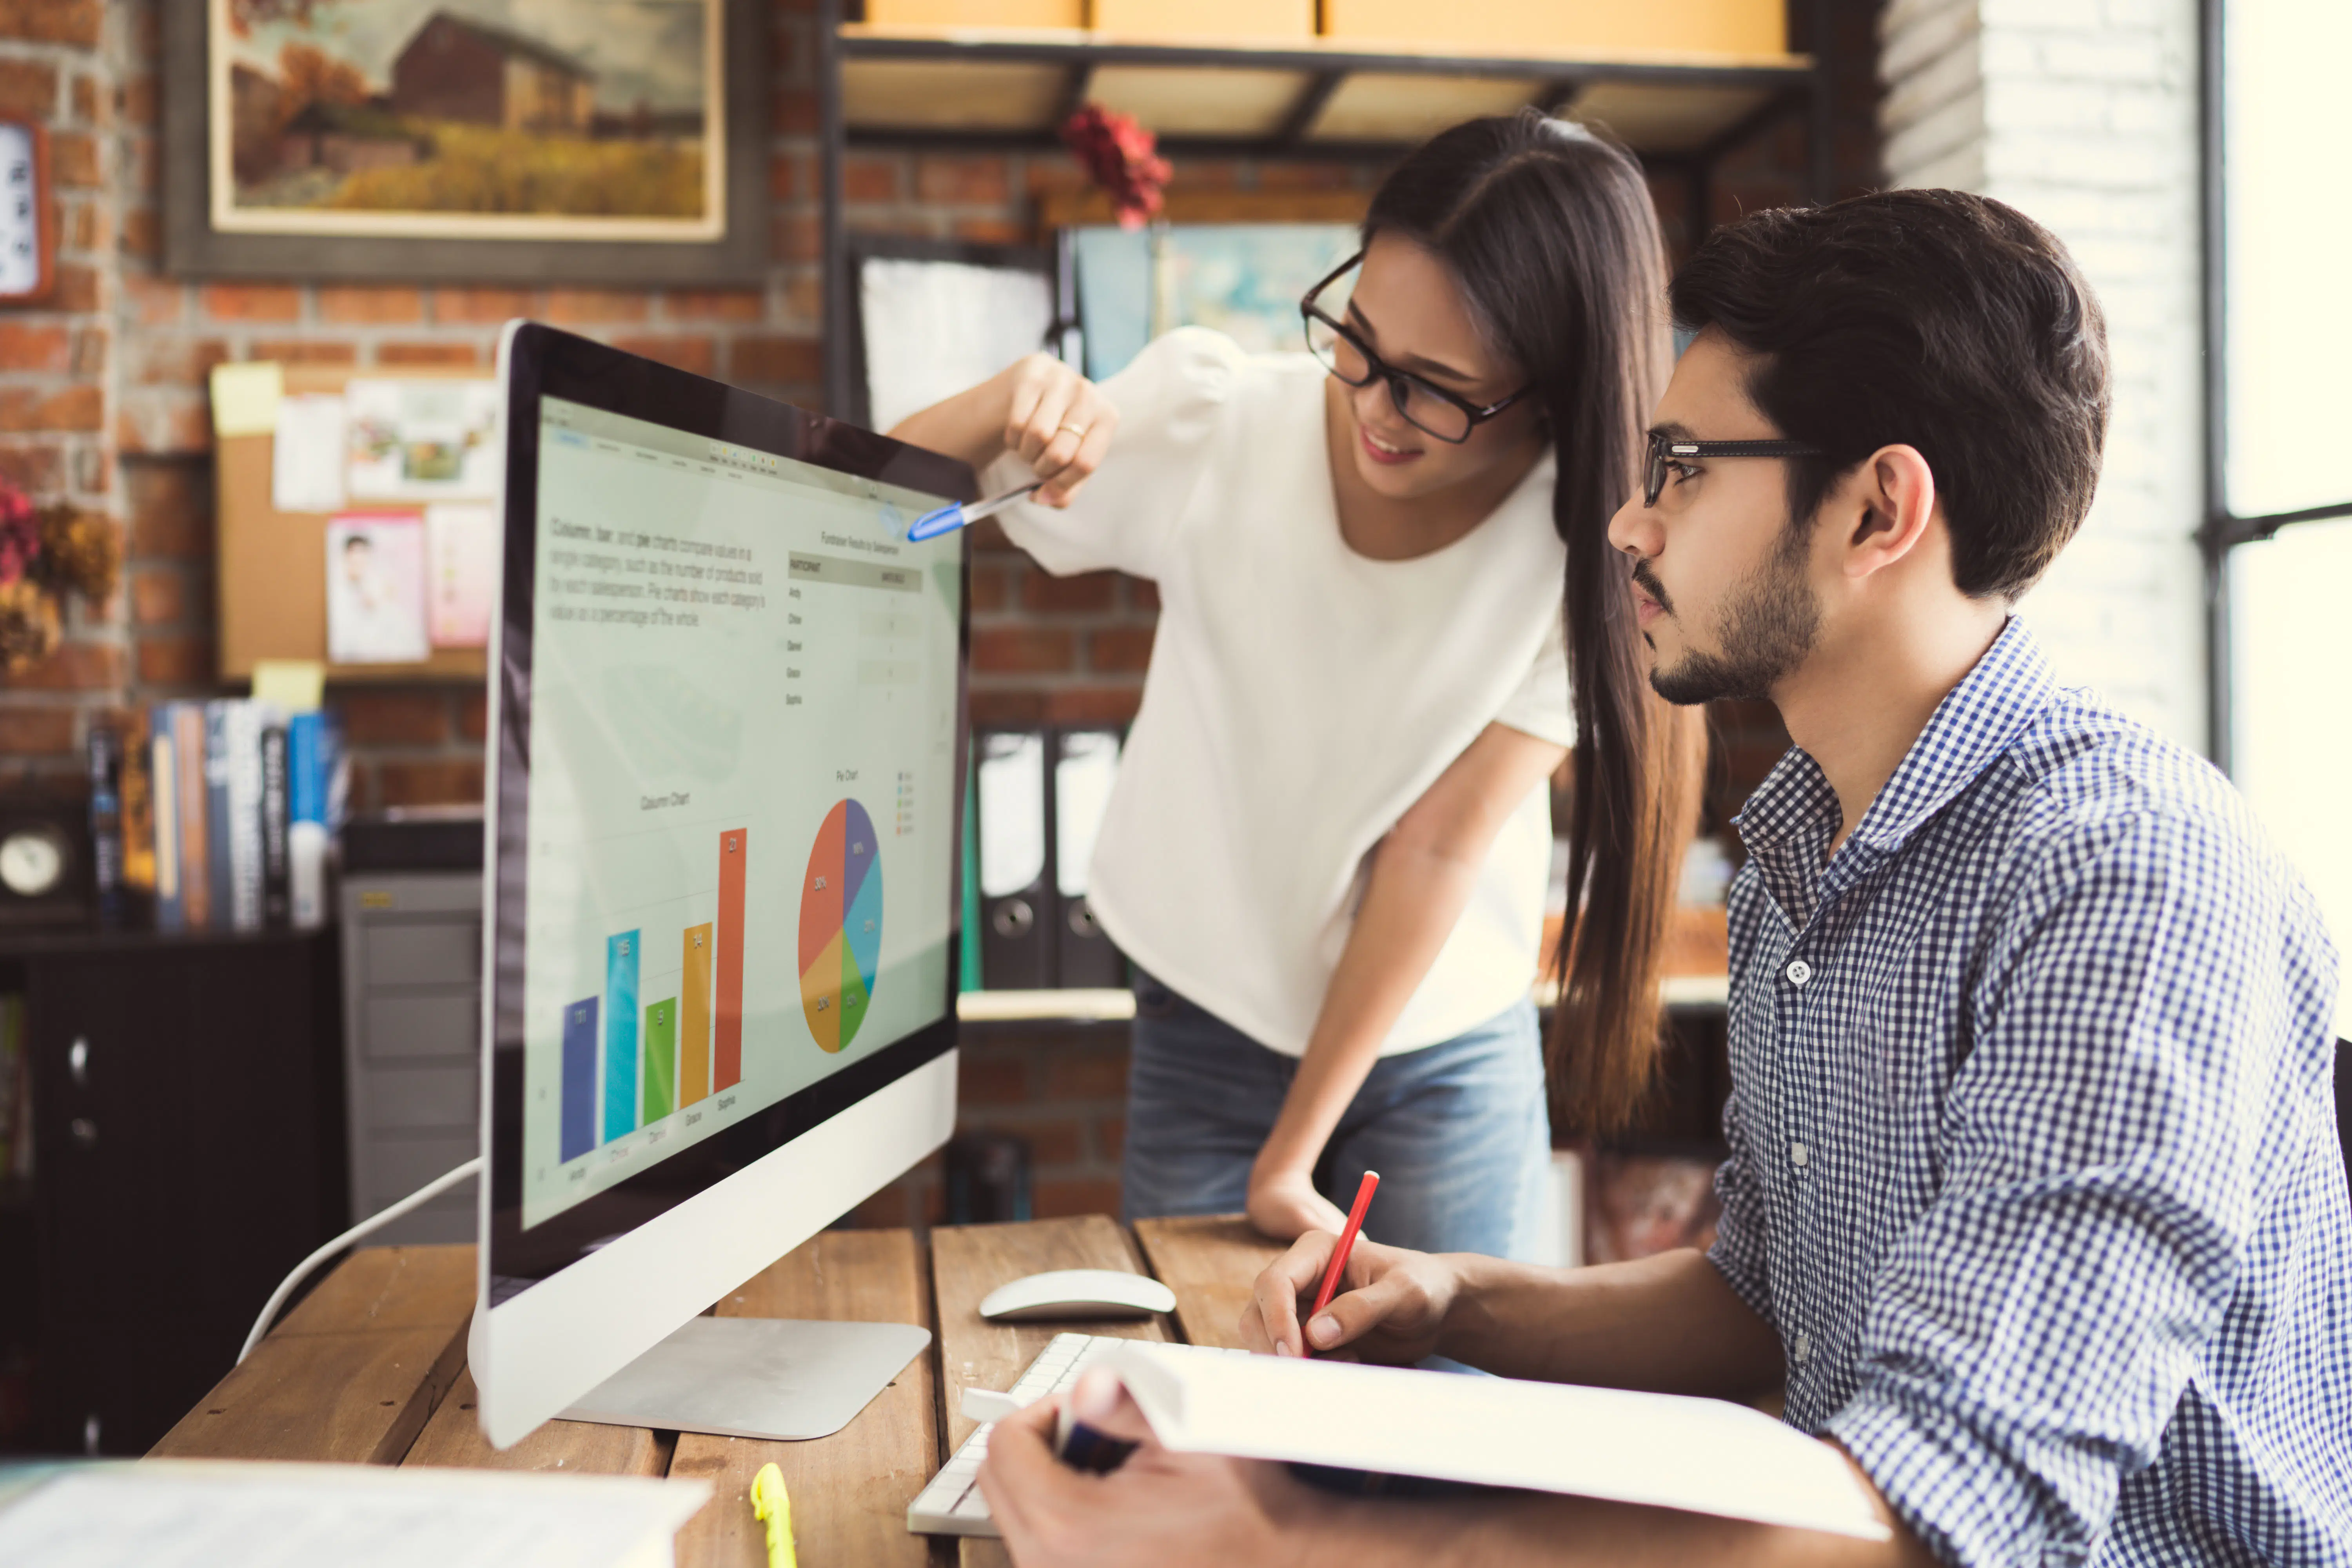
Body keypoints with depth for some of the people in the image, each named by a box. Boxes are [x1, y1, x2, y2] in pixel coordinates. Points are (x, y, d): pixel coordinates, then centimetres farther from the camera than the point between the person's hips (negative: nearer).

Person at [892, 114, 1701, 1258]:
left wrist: (1292, 1154, -14)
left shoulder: (1582, 545, -19)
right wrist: (1004, 406, -33)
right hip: (1209, 1033, 1)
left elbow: (1439, 850, -18)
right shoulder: (1218, 426, -17)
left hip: (1449, 1056, 0)